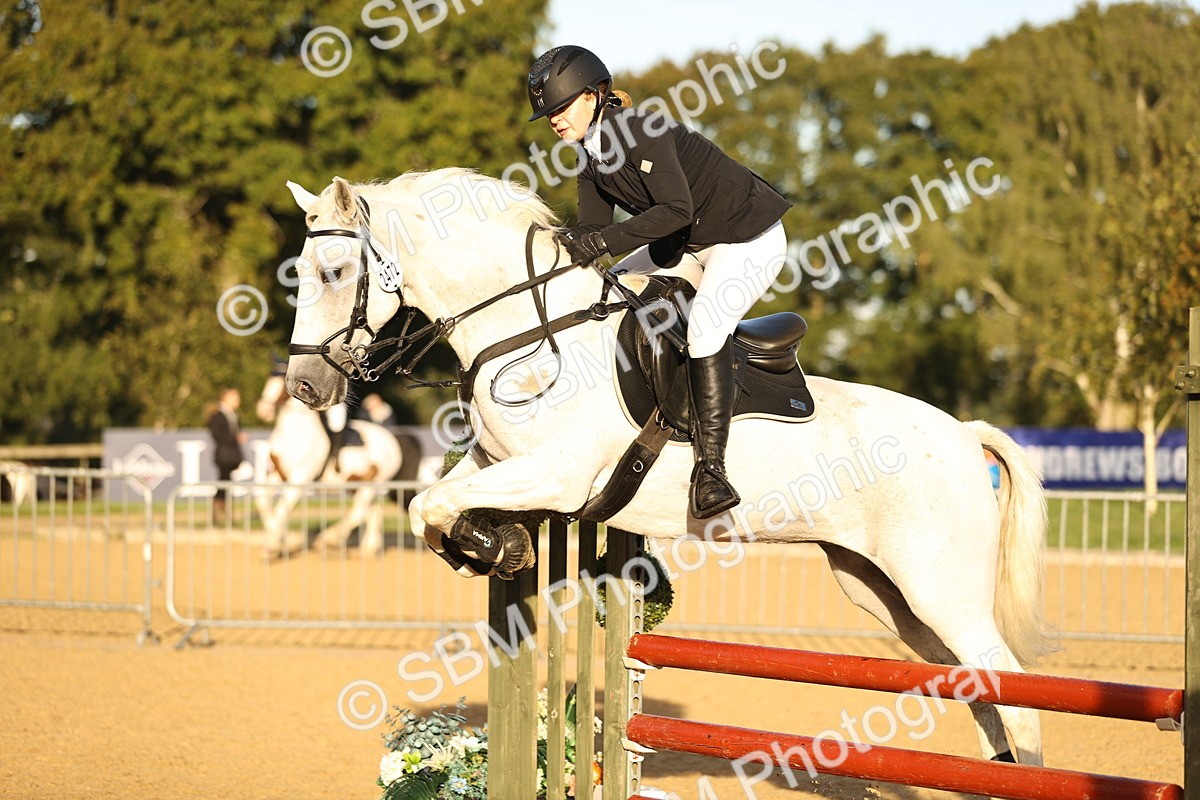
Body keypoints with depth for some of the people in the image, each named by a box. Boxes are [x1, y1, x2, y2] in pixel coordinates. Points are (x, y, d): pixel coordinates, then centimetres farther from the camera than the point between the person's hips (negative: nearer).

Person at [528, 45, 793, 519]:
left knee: (704, 325, -29)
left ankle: (710, 469, -29)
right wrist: (569, 247, -20)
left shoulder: (642, 132, -25)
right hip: (688, 244, 10)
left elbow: (676, 210, -33)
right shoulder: (590, 156, 2)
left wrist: (603, 241, -36)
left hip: (749, 237, -10)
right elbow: (592, 230, 1)